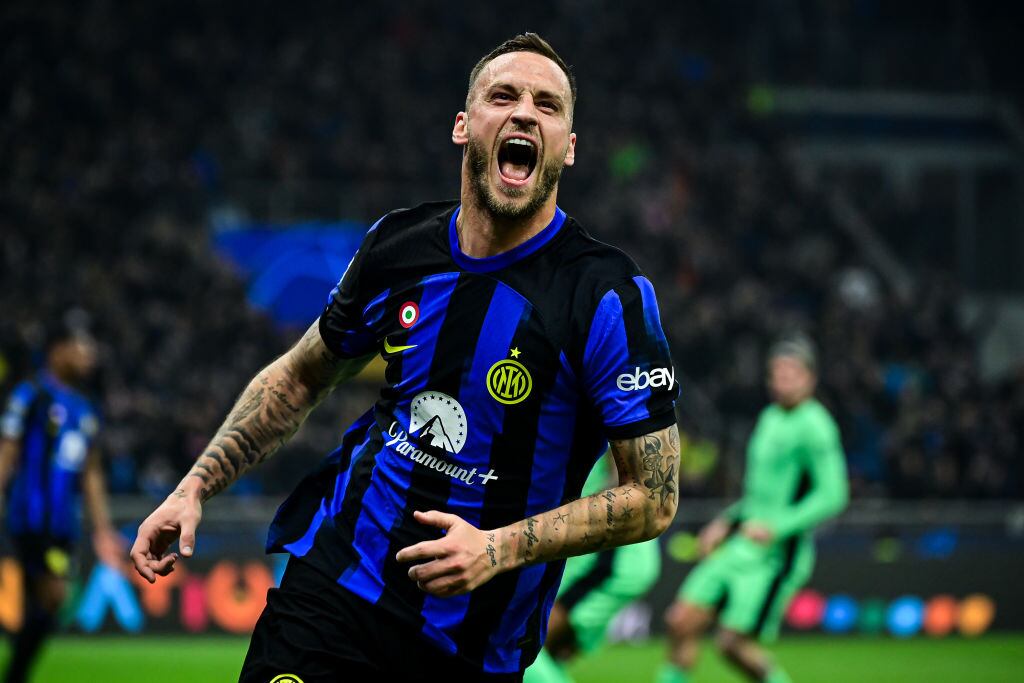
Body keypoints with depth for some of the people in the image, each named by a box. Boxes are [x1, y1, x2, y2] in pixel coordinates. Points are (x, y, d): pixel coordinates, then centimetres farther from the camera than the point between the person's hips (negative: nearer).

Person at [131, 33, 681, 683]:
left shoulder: (609, 294, -14)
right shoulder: (397, 244, 1)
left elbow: (654, 496, -13)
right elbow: (300, 376, 17)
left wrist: (501, 549, -22)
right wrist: (196, 486, 8)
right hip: (332, 576, 3)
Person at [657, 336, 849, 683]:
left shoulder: (813, 426, -12)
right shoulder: (771, 417, 15)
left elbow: (832, 494, -19)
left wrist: (777, 527, -25)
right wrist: (726, 522, 18)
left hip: (776, 554, -8)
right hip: (739, 547, 8)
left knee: (733, 643, -12)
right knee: (681, 622, 1)